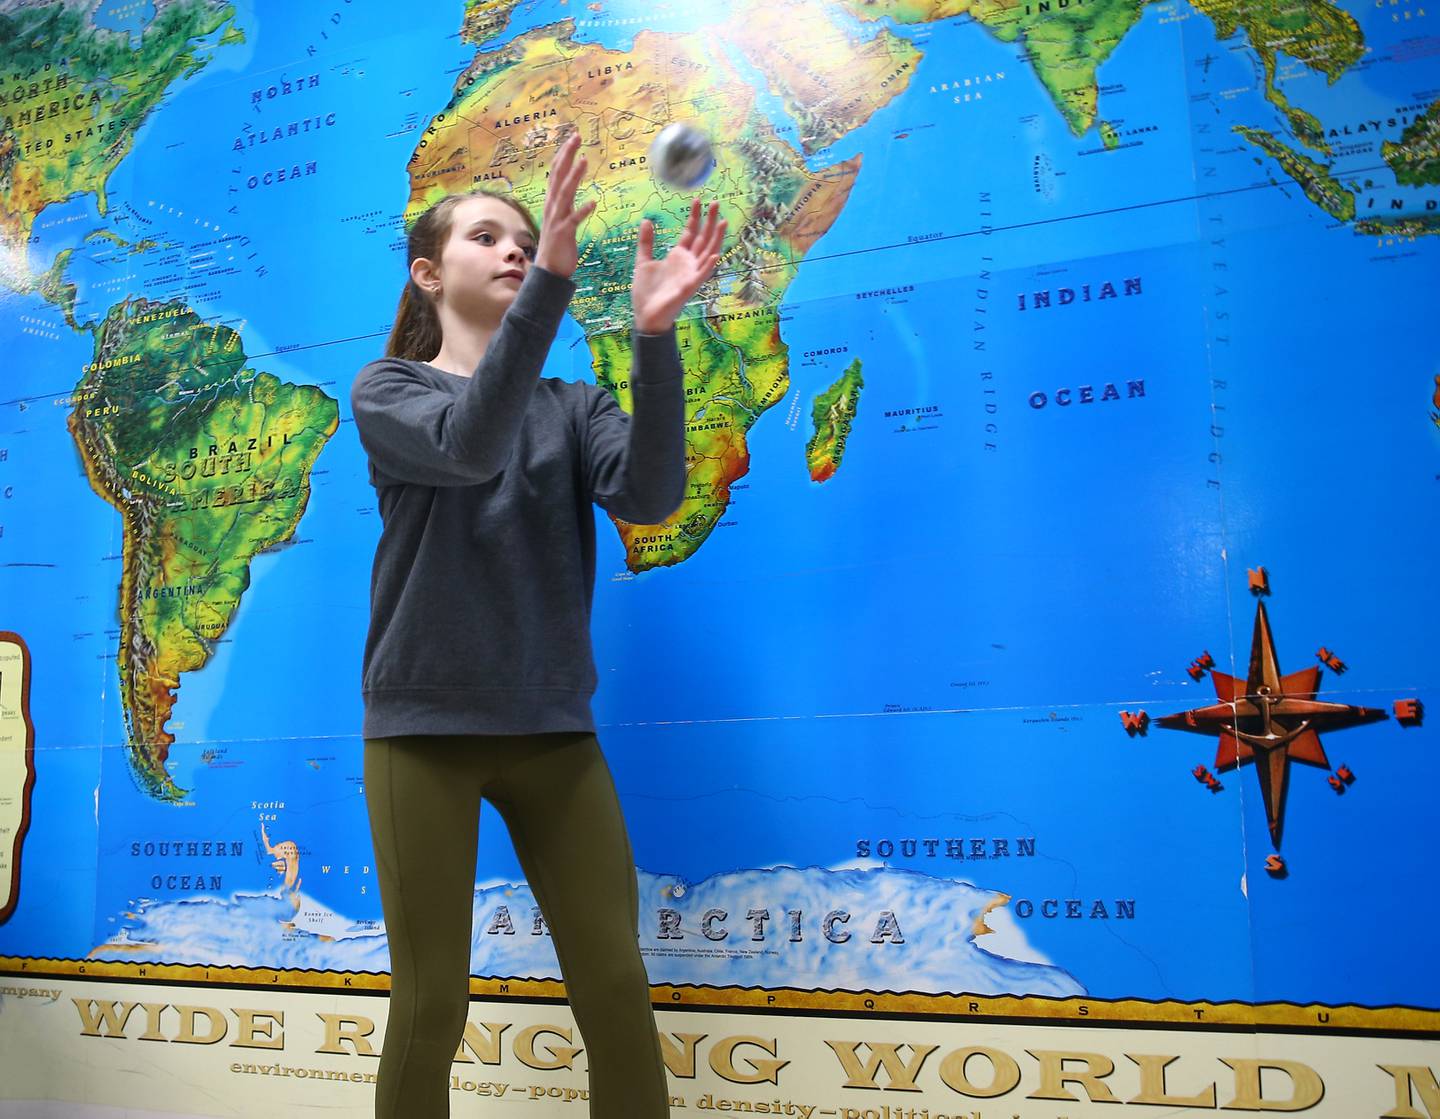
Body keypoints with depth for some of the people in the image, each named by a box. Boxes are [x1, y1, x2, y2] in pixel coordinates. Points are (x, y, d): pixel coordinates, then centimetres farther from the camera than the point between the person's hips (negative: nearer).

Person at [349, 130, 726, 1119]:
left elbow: (650, 495, -11)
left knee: (618, 986, 0)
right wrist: (553, 282, -31)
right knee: (432, 1001, 2)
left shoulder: (574, 405, 9)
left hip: (552, 725, 2)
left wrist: (654, 332, -24)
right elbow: (469, 446, -20)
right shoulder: (385, 390, 3)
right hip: (424, 723, -2)